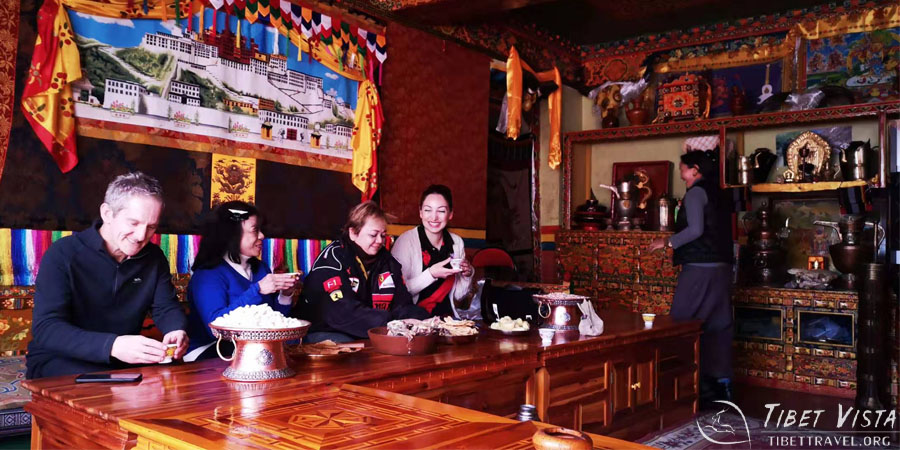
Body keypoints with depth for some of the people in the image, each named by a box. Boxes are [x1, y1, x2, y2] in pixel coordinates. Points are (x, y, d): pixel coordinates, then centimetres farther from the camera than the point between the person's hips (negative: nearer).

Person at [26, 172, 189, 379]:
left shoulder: (154, 257, 0)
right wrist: (111, 345, -43)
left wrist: (177, 331, -23)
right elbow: (45, 329, -24)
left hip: (124, 360, 6)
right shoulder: (63, 254, -16)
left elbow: (166, 307, 4)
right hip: (59, 360, -5)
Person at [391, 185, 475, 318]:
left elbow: (457, 296, 13)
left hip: (446, 316, 4)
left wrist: (467, 275, -5)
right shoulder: (406, 240, -8)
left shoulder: (457, 242, 6)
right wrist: (431, 274, -20)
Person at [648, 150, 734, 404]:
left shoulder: (696, 192, -8)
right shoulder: (718, 195, 17)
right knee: (717, 325, 10)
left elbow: (695, 229, -19)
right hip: (721, 268, 8)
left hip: (699, 268, -8)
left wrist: (668, 242, -8)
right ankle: (721, 384, 13)